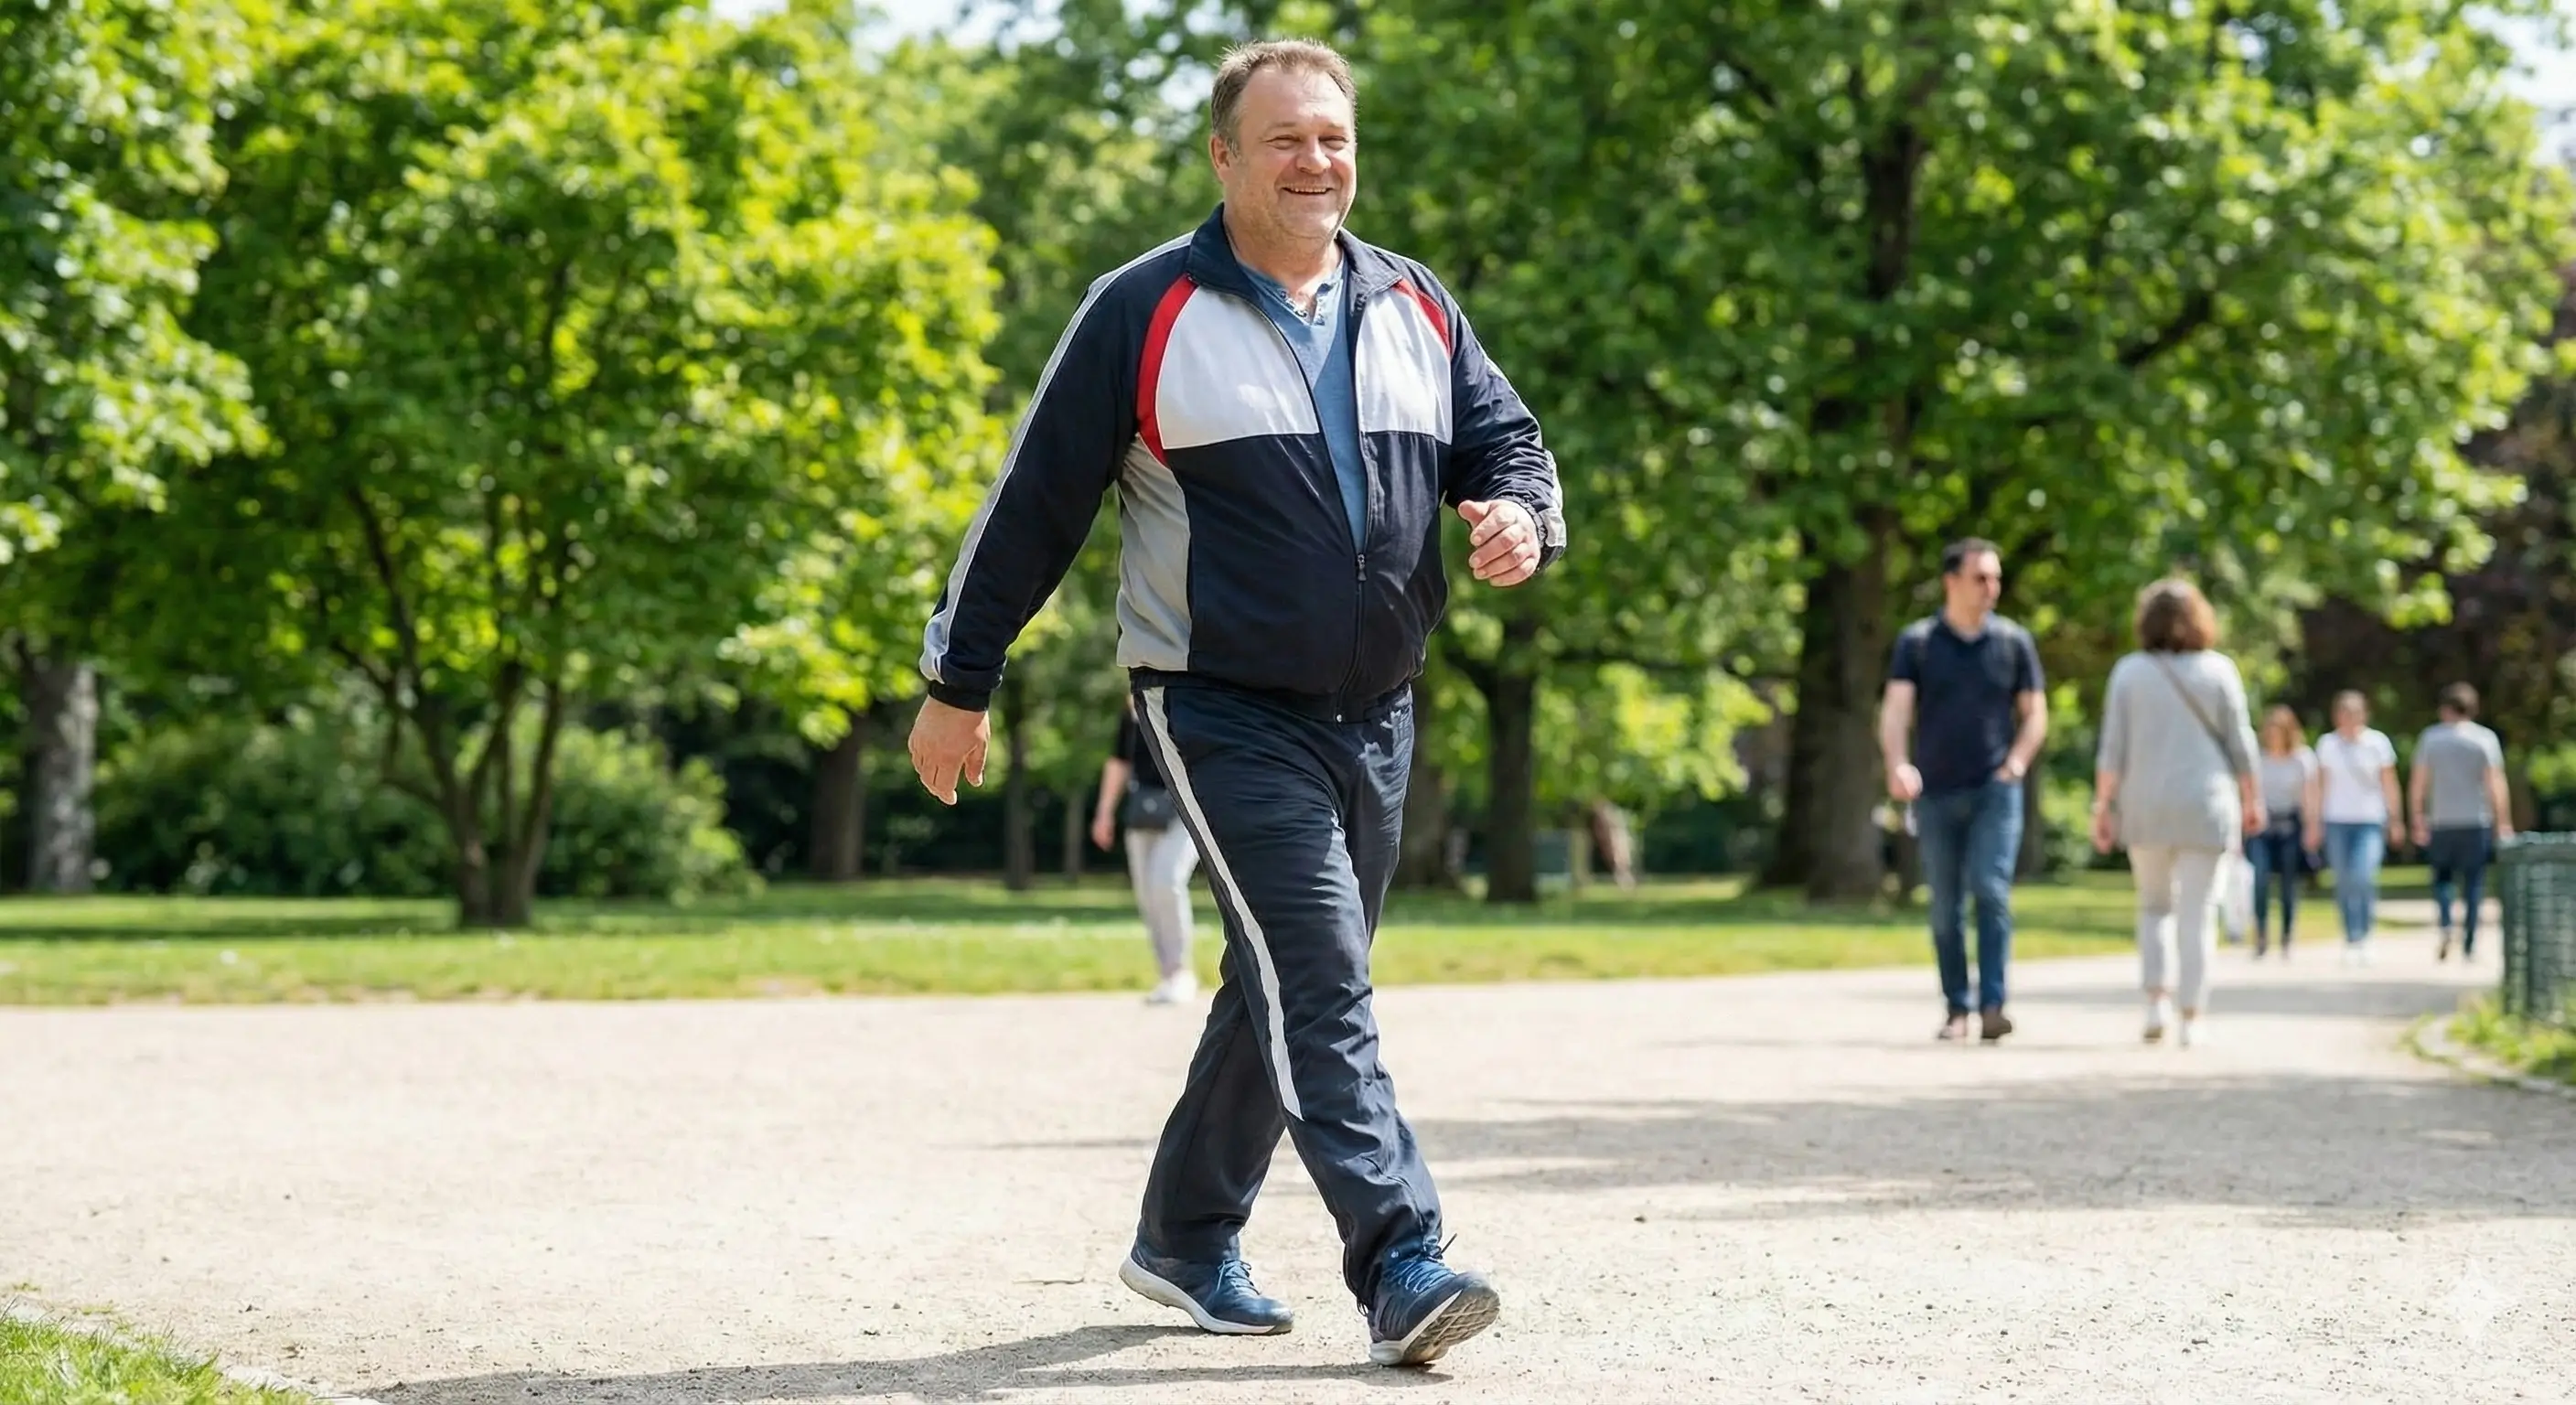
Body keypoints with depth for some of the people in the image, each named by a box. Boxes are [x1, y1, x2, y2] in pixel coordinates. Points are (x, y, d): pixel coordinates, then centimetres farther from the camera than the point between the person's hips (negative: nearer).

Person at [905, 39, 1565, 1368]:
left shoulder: (1415, 307, 11)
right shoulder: (1144, 312, -5)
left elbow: (1505, 438, 16)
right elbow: (1035, 499, -2)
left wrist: (1520, 515, -10)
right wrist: (958, 682, -1)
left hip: (1375, 713, 6)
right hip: (1225, 710, -6)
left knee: (1285, 989, 13)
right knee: (1318, 983, -17)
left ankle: (1184, 1238, 29)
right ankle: (1400, 1268, -21)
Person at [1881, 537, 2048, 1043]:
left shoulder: (2014, 641, 6)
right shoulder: (1917, 642, 4)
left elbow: (2035, 715, 11)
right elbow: (1895, 710, -6)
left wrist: (2016, 763, -7)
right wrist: (1898, 766, -23)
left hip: (1995, 790, -1)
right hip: (1936, 793, 1)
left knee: (1991, 890, -15)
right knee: (1945, 906, 5)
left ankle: (1992, 1006, -18)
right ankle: (1956, 1009, 13)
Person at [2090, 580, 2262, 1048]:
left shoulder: (2129, 672, 0)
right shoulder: (2218, 670, 0)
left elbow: (2113, 748, -4)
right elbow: (2239, 745, 0)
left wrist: (2103, 807, -1)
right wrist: (2251, 800, 10)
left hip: (2145, 808, 1)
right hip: (2204, 805, -1)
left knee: (2155, 905, 17)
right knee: (2195, 914, 2)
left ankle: (2157, 997, 0)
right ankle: (2192, 1018, -3)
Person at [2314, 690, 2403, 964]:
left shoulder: (2377, 742, 1)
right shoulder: (2327, 744, 6)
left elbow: (2389, 784, 5)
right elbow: (2321, 785, 11)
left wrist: (2395, 820, 1)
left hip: (2370, 821, -2)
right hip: (2337, 821, 2)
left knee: (2363, 878, -18)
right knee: (2344, 883, 2)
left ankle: (2364, 937, -4)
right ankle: (2351, 941, 11)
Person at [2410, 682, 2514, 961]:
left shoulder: (2430, 737, 1)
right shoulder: (2485, 739, -1)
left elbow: (2418, 785, 0)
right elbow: (2496, 785, -7)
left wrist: (2419, 822, 7)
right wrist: (2504, 824, -2)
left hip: (2442, 823, 1)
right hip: (2476, 822, -1)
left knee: (2442, 877, 15)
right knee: (2474, 883, 7)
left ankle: (2445, 925, -9)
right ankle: (2469, 946, 4)